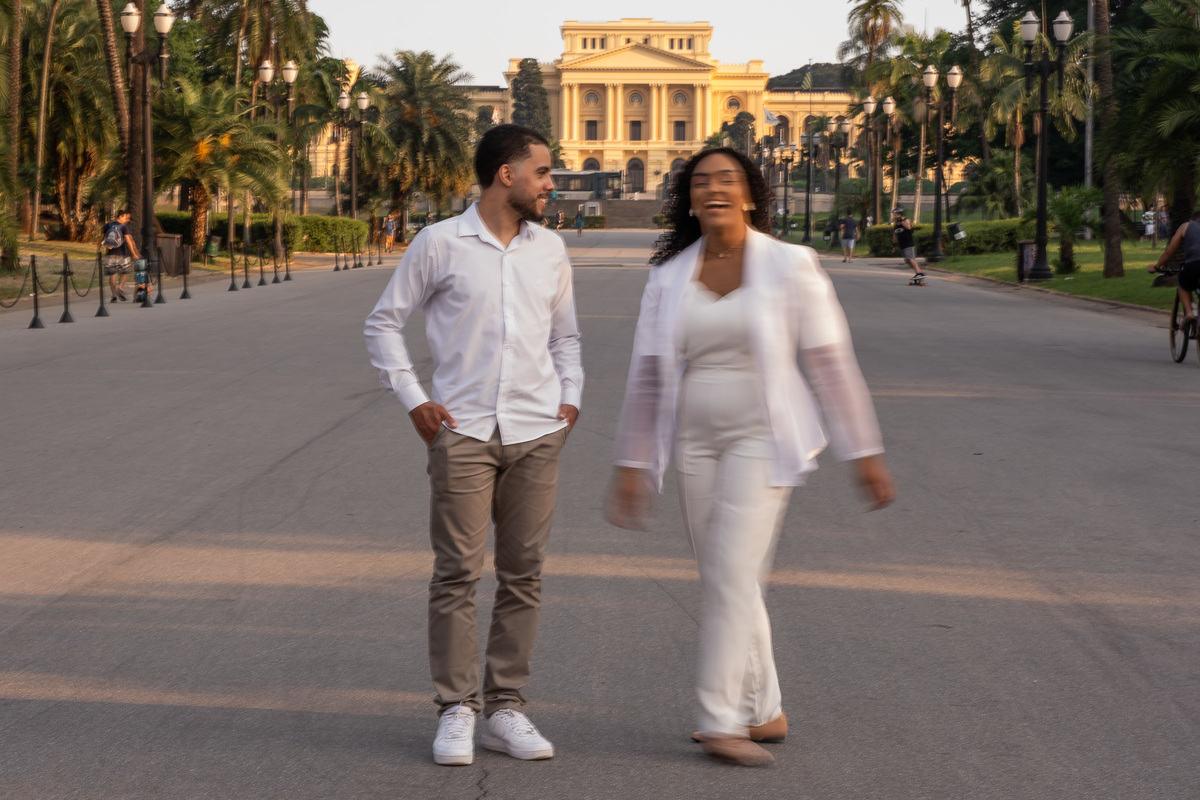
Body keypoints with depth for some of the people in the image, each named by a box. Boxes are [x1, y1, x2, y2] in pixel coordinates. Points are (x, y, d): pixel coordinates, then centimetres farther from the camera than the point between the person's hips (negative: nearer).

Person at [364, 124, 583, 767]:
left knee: (523, 574, 5)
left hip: (537, 432, 4)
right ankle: (456, 710, 4)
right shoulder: (440, 244, -1)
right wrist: (412, 400, -3)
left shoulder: (549, 249, 12)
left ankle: (505, 708, 13)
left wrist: (570, 395, 9)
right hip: (463, 431, -4)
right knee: (457, 573, -4)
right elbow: (384, 322, 4)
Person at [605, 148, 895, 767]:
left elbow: (831, 361, -3)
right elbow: (647, 374, 9)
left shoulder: (789, 265, -5)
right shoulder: (669, 277, 5)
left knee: (730, 574, -13)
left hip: (760, 437, -4)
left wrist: (865, 451, -4)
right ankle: (763, 712, 21)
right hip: (695, 441, 4)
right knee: (729, 582, 9)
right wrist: (632, 465, 8)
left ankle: (721, 722, -9)